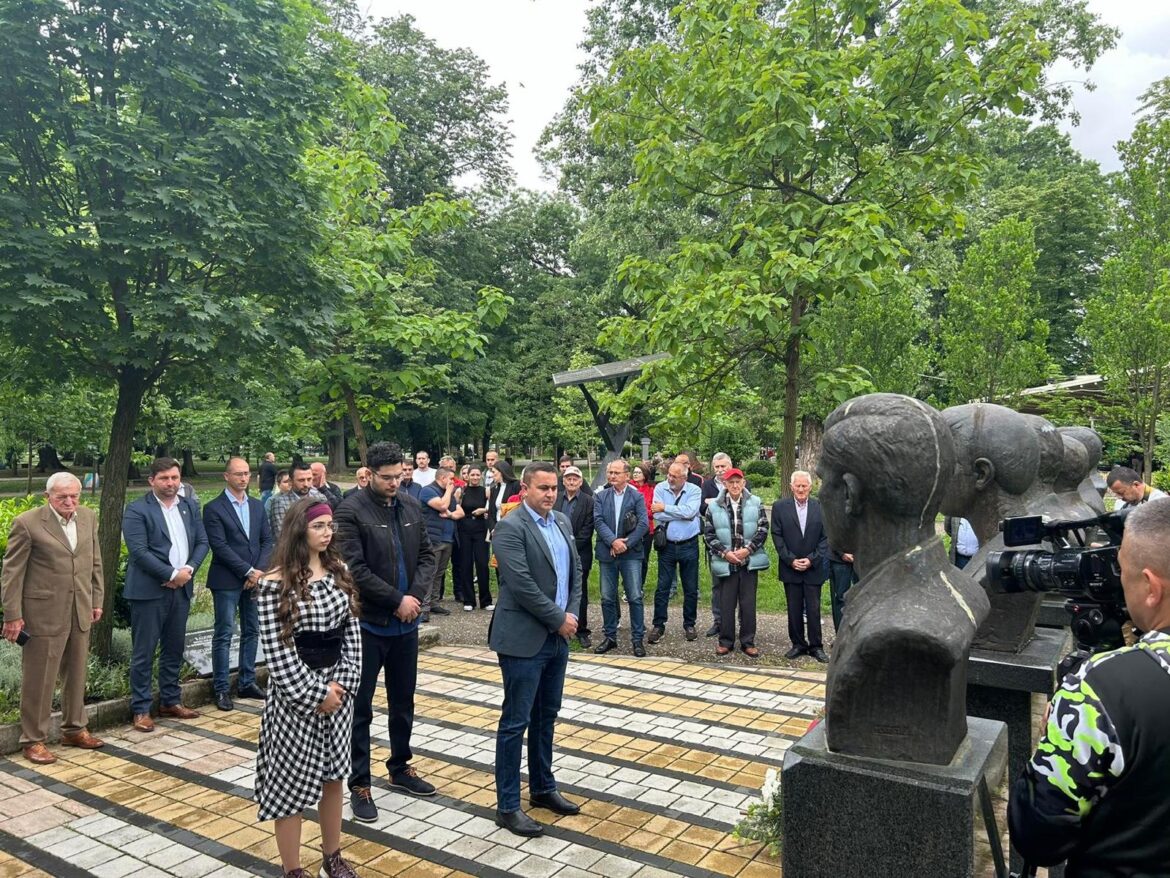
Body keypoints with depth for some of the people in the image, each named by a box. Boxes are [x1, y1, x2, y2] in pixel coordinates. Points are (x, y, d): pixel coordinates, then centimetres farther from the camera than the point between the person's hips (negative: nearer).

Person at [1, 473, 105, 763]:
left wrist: (96, 600, 11)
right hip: (43, 612, -5)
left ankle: (74, 729, 30)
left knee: (76, 674, 15)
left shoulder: (88, 517, 5)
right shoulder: (27, 523, -11)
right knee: (38, 679, 4)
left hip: (80, 610, 5)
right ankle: (33, 740, 18)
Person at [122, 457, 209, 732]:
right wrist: (172, 574, -16)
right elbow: (139, 551, -15)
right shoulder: (137, 510, -7)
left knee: (174, 649, 14)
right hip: (149, 590, -5)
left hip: (182, 588, 5)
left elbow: (202, 542, 8)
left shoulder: (190, 506, 10)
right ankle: (141, 709, 13)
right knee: (144, 653, 3)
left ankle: (170, 701, 26)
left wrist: (188, 569, -9)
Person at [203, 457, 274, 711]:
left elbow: (267, 540, 8)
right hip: (227, 581, -5)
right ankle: (221, 688, 9)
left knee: (252, 632, 10)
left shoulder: (257, 506, 11)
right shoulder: (214, 508, -5)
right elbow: (220, 547, -12)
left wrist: (259, 571, -6)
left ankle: (247, 683, 20)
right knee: (223, 635, 0)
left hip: (255, 579, 5)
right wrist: (248, 571, -15)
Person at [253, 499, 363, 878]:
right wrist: (314, 694, -14)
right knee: (292, 783, 6)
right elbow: (277, 650, -15)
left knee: (332, 775, 16)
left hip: (337, 686, 5)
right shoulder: (275, 582, -14)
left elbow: (351, 630, 5)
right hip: (296, 693, -5)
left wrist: (343, 682, -5)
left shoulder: (339, 571, 3)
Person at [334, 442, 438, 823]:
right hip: (368, 623, -6)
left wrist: (416, 595, -10)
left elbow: (427, 555, 7)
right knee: (360, 707, 6)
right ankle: (359, 783, 19)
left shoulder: (411, 506, 6)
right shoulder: (351, 510, -13)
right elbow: (354, 569, -19)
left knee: (403, 702, 17)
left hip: (406, 623, 6)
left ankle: (400, 768, 34)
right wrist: (397, 600, -16)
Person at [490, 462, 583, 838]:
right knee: (516, 721, 2)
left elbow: (575, 570, 13)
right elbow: (522, 585, -21)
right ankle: (507, 806, 13)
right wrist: (559, 619, -14)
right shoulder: (511, 528, -15)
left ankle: (543, 788, 33)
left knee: (546, 717, 18)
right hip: (524, 638, -8)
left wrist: (572, 614, -1)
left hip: (558, 637, 8)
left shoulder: (562, 522, 9)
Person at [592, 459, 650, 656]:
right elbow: (598, 521, -4)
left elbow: (644, 524, -7)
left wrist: (625, 544, -14)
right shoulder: (600, 496, 7)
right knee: (607, 598, 9)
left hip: (631, 553, -2)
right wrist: (613, 541, -17)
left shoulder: (637, 497, 1)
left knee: (635, 597, -1)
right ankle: (610, 637, 21)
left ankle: (638, 638, 10)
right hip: (607, 553, 2)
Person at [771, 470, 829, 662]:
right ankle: (798, 644, 19)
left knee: (814, 609, 3)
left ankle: (816, 646, 14)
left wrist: (812, 559, -9)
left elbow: (825, 538, 1)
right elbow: (777, 536, -2)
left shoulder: (821, 507, 1)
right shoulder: (779, 507, 0)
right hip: (790, 568, 0)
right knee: (794, 609, 7)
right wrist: (791, 560, -9)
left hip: (814, 567, 0)